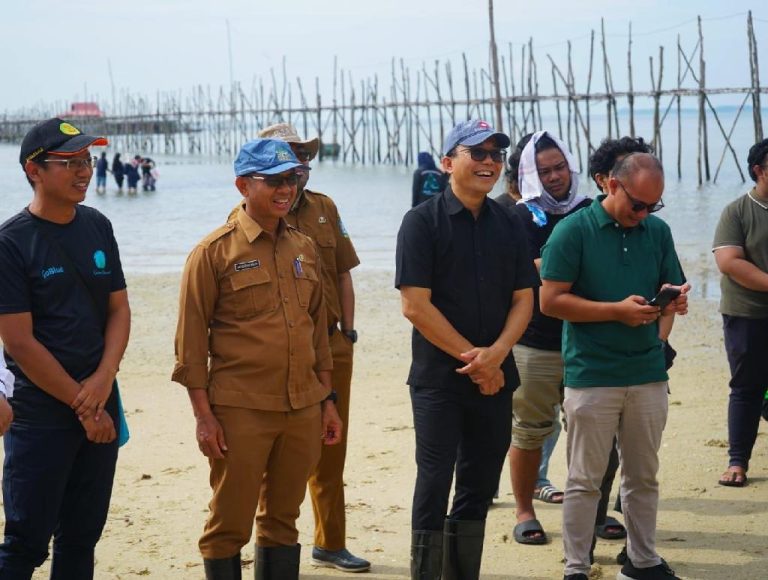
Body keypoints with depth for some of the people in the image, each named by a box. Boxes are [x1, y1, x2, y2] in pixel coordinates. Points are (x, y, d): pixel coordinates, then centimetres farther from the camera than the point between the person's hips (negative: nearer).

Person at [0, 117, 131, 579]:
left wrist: (103, 380, -7)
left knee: (81, 537, 12)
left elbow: (119, 308, 10)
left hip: (100, 405, 6)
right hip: (41, 412, -6)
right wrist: (82, 405, -11)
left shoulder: (98, 227, 7)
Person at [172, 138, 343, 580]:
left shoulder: (305, 248, 11)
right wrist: (203, 414, -10)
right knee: (230, 524, 2)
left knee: (283, 519, 14)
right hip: (240, 411, -5)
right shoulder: (215, 251, -6)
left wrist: (327, 399, 14)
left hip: (303, 410, 5)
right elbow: (191, 338, -7)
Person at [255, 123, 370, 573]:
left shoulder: (326, 209, 9)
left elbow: (343, 275, 13)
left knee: (330, 450, 14)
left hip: (333, 346, 5)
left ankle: (331, 544, 26)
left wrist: (348, 330, 6)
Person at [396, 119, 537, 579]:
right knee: (434, 484, -3)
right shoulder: (423, 222, -5)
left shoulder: (509, 225, 10)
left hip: (495, 377, 5)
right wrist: (470, 356, -12)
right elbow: (415, 304, -11)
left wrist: (495, 355, -10)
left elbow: (524, 299, 7)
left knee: (479, 487, 10)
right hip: (439, 378, -5)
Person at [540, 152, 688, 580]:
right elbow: (551, 301, -11)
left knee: (644, 476, 13)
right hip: (591, 376, -5)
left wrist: (674, 299, -8)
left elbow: (674, 288, 17)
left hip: (648, 373, 5)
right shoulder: (574, 230, -7)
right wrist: (618, 311, -17)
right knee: (585, 480, 1)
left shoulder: (658, 231, 8)